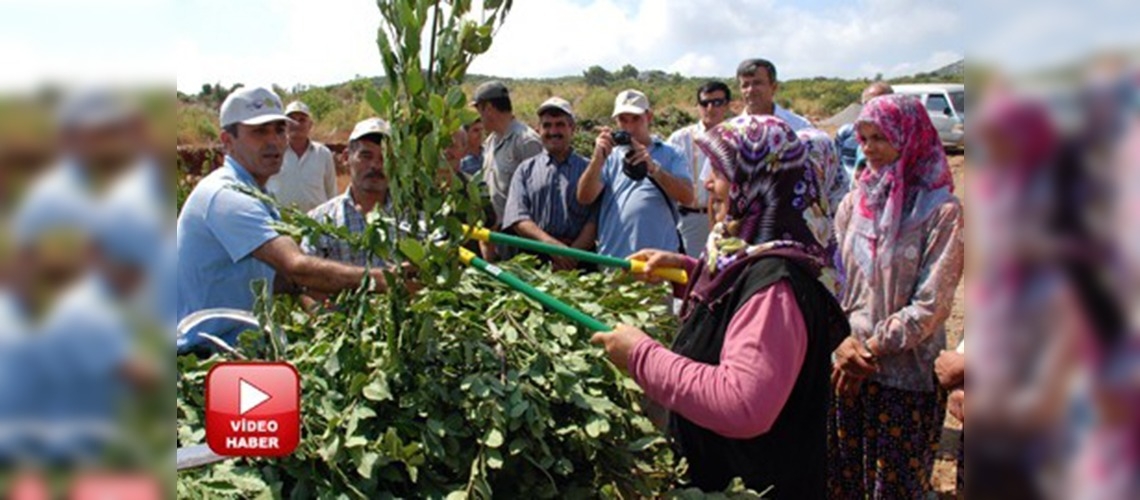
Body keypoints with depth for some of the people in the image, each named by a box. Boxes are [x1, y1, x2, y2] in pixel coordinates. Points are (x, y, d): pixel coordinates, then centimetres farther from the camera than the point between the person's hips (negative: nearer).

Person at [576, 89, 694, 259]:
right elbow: (584, 197, -2)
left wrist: (653, 168, -21)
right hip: (612, 259, 1)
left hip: (660, 259, -1)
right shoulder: (610, 157, 11)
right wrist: (597, 159, -17)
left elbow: (687, 197, -7)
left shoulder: (669, 155, 8)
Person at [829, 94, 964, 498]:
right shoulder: (855, 201, 6)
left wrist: (871, 349, -13)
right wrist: (842, 341, -10)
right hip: (847, 370, 4)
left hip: (907, 377, -4)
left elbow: (931, 305, -14)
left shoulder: (941, 211, -10)